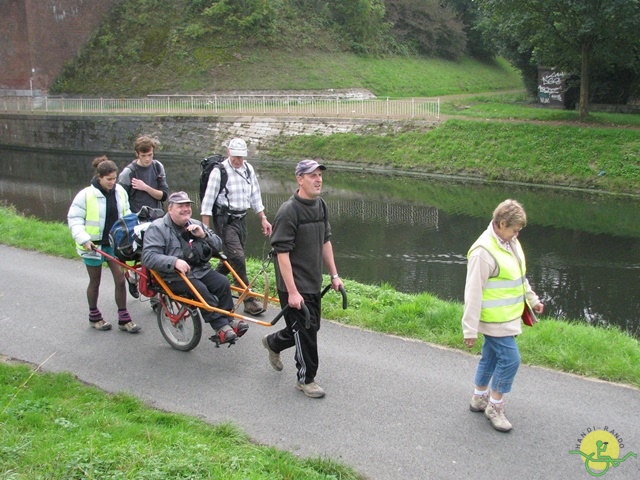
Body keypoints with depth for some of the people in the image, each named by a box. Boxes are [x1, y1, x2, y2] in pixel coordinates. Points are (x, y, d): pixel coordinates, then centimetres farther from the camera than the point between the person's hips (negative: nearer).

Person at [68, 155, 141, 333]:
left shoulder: (120, 192, 0)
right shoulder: (86, 195, -15)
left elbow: (126, 214, 14)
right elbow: (74, 219, -12)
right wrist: (84, 239, -22)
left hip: (114, 243, 4)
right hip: (93, 245, -3)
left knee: (120, 279, -1)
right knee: (95, 282, 11)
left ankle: (124, 319, 9)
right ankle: (94, 317, 30)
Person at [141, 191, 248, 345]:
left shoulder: (196, 225, 15)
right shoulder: (157, 228, -4)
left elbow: (218, 246, 11)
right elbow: (148, 257, -17)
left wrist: (204, 235, -9)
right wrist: (174, 262, -32)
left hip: (201, 270, 6)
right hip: (175, 277, -5)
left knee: (223, 282, -20)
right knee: (200, 289, -30)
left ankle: (229, 320, -11)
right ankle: (221, 327, -24)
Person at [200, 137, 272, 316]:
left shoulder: (248, 169, 7)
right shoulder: (220, 171, -12)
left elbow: (255, 196, 16)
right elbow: (208, 201, -12)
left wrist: (263, 218, 12)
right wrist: (205, 228, -14)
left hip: (241, 219, 7)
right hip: (225, 220, -7)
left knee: (230, 258, 12)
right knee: (238, 259, -12)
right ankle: (249, 300, -7)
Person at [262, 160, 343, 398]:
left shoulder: (321, 205, 6)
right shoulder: (288, 211, -20)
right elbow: (282, 253, -22)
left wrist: (334, 275, 14)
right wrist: (292, 291, -23)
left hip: (314, 283, 8)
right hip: (294, 286, -8)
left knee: (309, 327, 18)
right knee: (306, 331, 0)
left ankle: (273, 343, 44)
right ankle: (306, 379, 19)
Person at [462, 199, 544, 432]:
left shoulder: (511, 242, 6)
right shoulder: (484, 252, -24)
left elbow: (519, 277, 21)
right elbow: (473, 292, -23)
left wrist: (533, 299, 27)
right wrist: (470, 329, -21)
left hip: (508, 316, 9)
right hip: (495, 320, -9)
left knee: (491, 356, 18)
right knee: (510, 359, -6)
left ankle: (479, 399, 34)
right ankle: (495, 407, 10)